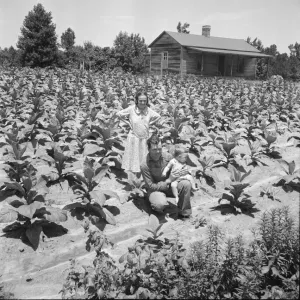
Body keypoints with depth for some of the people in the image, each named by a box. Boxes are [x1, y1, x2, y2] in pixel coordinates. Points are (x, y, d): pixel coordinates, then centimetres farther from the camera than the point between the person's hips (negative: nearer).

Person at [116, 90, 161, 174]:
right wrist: (128, 123, -4)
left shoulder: (148, 110, -3)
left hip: (145, 138, 2)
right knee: (134, 158, 5)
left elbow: (158, 117, 14)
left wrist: (150, 123, 2)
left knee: (143, 160, 6)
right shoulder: (131, 109, -11)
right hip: (134, 138, -2)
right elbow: (118, 114, -1)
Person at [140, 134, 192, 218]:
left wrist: (182, 172, -20)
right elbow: (151, 186, -17)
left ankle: (184, 213, -8)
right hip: (155, 189, -4)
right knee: (161, 204, -37)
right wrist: (169, 180, -24)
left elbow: (175, 170, 5)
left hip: (169, 185, 4)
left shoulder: (167, 156, -11)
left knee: (186, 184, -25)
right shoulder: (144, 165, -21)